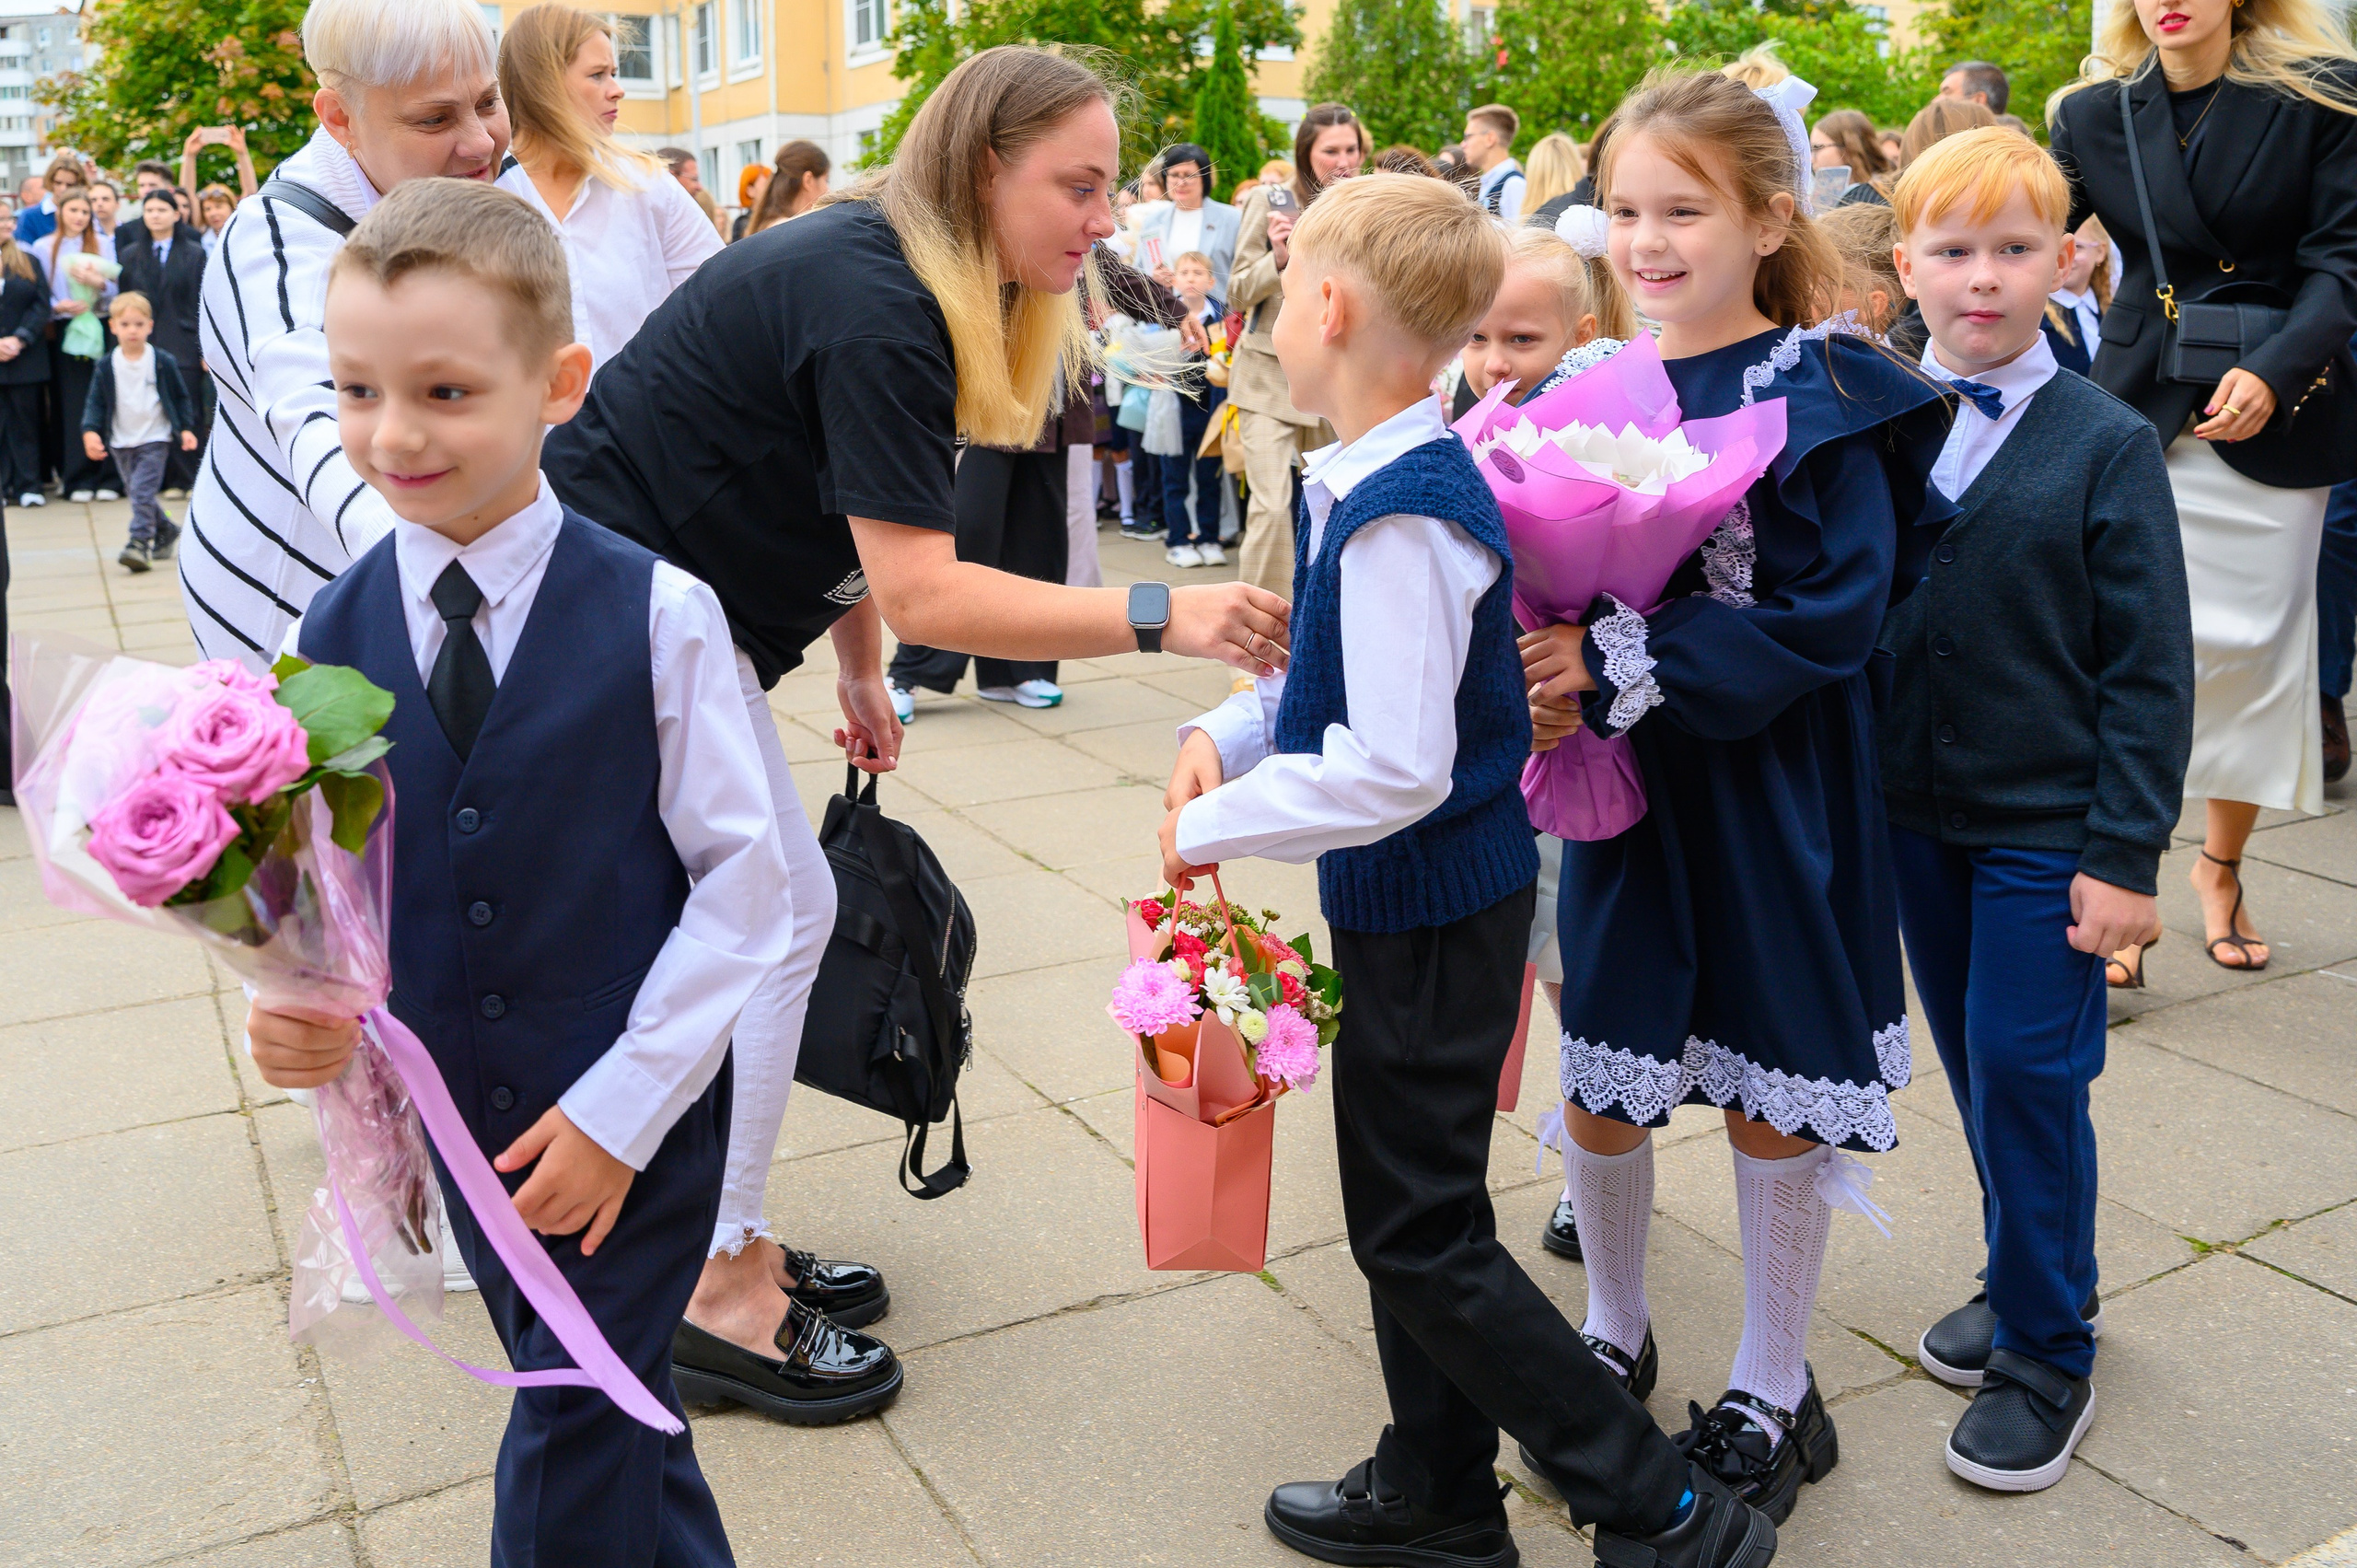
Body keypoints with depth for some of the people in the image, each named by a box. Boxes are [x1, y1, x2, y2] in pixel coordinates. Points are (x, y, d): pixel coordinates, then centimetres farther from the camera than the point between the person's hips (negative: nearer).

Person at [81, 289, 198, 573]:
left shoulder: (163, 362, -4)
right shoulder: (106, 366, 1)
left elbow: (180, 397, 5)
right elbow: (95, 402, 3)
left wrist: (186, 428, -2)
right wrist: (90, 430, -12)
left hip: (154, 439, -4)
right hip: (121, 442, 4)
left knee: (142, 491, -16)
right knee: (137, 493, 11)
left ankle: (140, 543, -20)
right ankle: (166, 531, 30)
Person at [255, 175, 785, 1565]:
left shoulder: (657, 613, -16)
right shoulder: (337, 631, -4)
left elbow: (743, 877, -13)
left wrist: (620, 1108, -14)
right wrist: (294, 1000, -18)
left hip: (640, 1117, -4)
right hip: (458, 1115, 4)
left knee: (573, 1447, 3)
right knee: (618, 1412, 22)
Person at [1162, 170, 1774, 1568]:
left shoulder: (1397, 519, -25)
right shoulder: (1390, 480, 5)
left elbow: (1396, 767, -30)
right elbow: (1345, 678, 15)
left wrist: (1217, 823, -19)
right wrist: (1227, 734, -1)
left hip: (1432, 908, -10)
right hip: (1433, 894, 10)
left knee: (1419, 1235, 2)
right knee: (1418, 1211, 20)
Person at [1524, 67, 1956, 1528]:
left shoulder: (1822, 397, -11)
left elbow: (1828, 616, -19)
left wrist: (1615, 665, -25)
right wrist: (1542, 676, -12)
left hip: (1774, 797, -4)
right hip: (1623, 789, 5)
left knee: (1773, 1096, 8)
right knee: (1602, 1079, 11)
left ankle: (1775, 1394, 29)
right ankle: (1615, 1335, 37)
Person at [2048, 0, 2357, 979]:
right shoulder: (2095, 114, 4)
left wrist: (2274, 374, -19)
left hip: (2276, 411, 0)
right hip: (2139, 412, 0)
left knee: (2257, 648, 7)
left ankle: (2221, 868, 27)